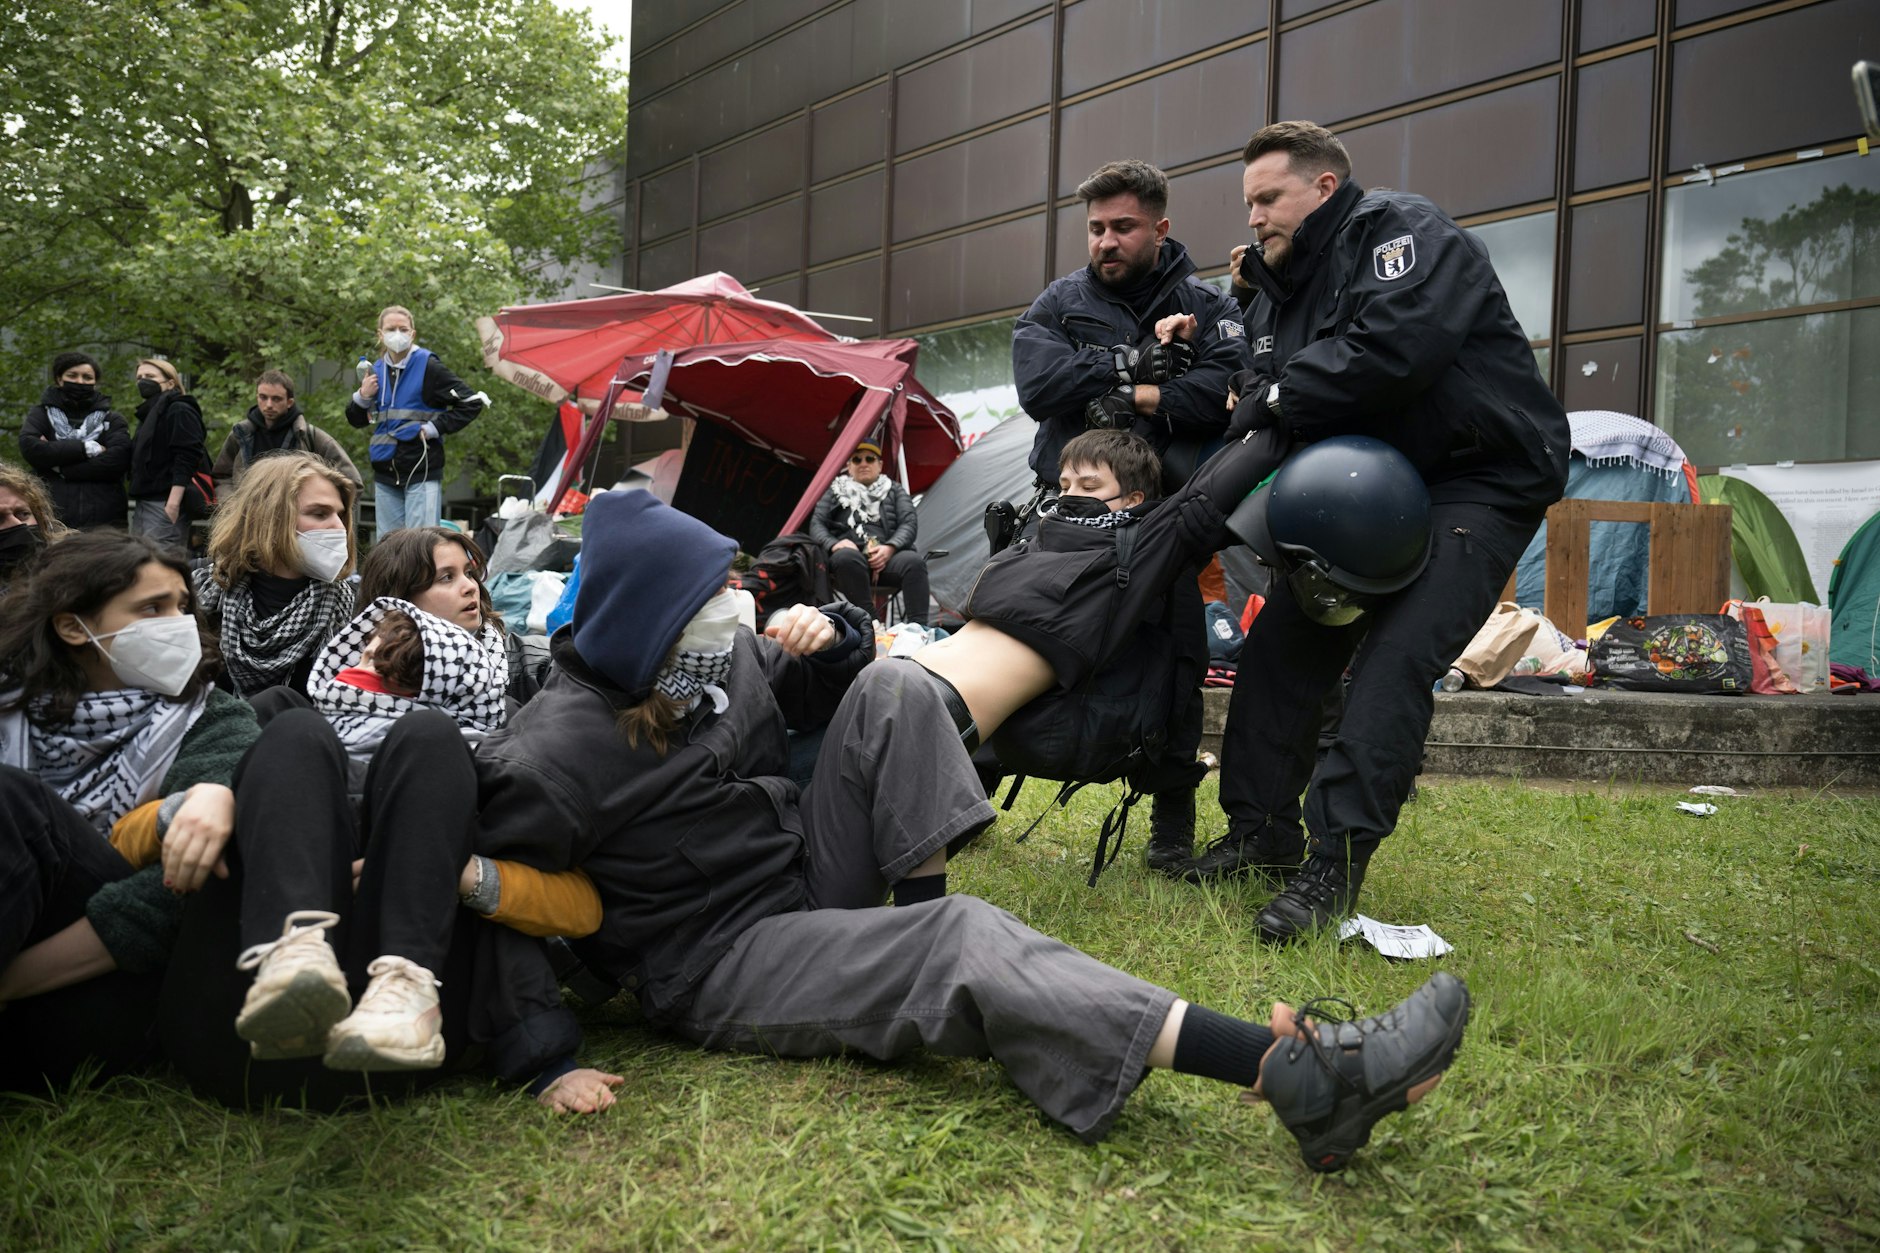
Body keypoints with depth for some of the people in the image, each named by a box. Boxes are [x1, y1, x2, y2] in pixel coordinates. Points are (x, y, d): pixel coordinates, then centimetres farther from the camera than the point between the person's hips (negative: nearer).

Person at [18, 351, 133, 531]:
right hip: (53, 517, 0)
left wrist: (61, 468, -6)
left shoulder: (112, 419, 13)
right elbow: (29, 447, -5)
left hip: (103, 519, 0)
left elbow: (118, 459, -5)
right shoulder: (41, 413, 15)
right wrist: (86, 448, -8)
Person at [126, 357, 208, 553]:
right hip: (144, 503, 10)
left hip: (166, 505, -10)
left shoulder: (179, 411, -6)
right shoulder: (149, 413, 24)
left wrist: (174, 502, -25)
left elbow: (187, 458, -17)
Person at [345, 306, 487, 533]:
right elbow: (356, 419, 21)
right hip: (385, 474, 6)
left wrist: (434, 428, -12)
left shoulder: (428, 367, -5)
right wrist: (363, 396, 0)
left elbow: (472, 403, -7)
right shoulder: (376, 371, 11)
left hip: (421, 473, -6)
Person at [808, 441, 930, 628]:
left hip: (886, 557, 1)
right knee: (846, 557, -39)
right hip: (849, 556, -1)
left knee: (913, 561, -34)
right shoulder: (835, 492, 21)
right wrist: (834, 544, -13)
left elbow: (910, 524, 9)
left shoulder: (894, 491, 22)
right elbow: (816, 524, 11)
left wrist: (890, 548, -13)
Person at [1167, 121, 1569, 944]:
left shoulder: (1399, 232, -14)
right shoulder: (1275, 290, 13)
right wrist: (1255, 404, -14)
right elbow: (1262, 396, 11)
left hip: (1480, 483, -9)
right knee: (1281, 645, 3)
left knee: (1394, 662, -21)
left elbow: (1394, 348, -31)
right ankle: (1262, 832, 14)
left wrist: (1278, 401, -19)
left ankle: (1333, 865, -19)